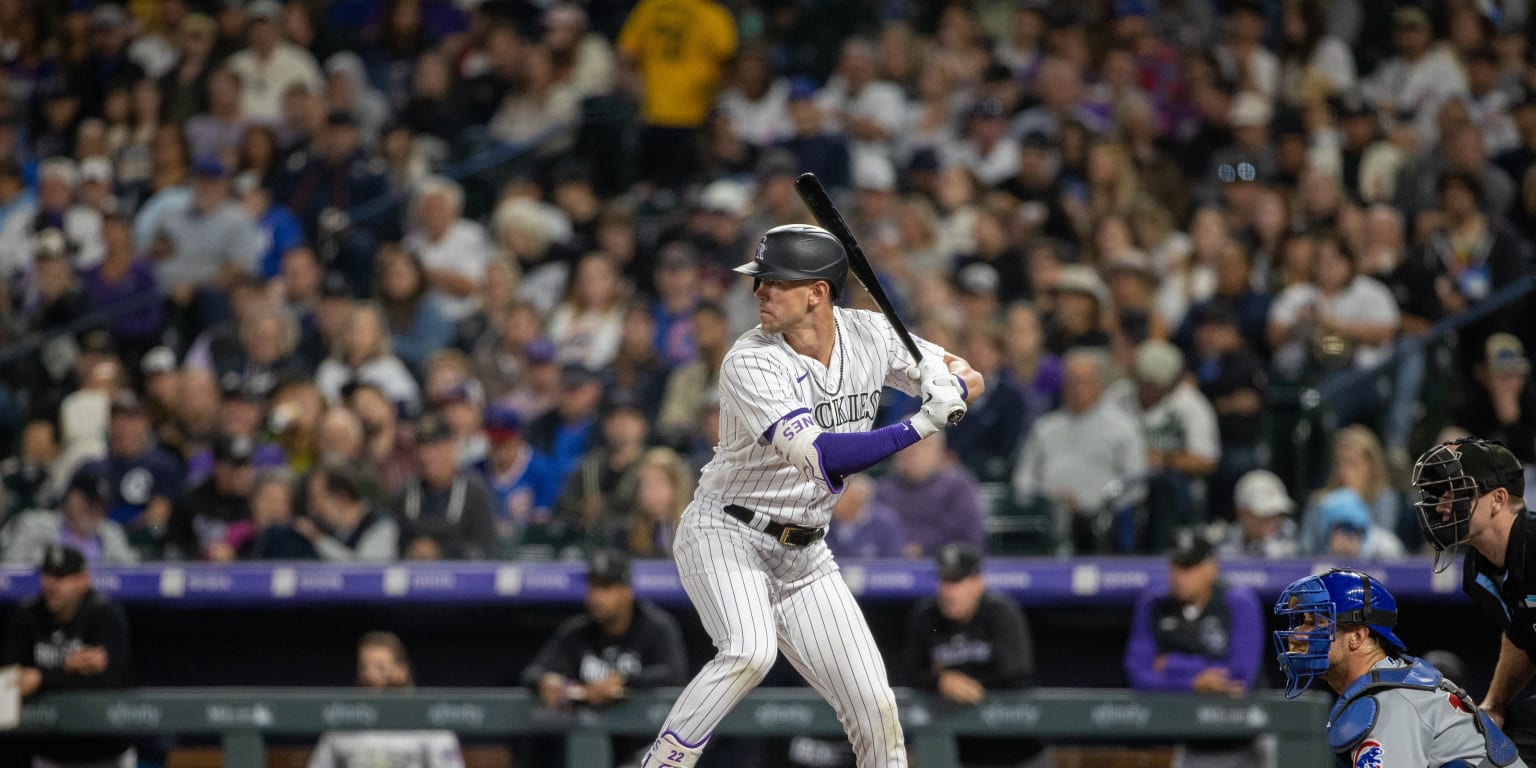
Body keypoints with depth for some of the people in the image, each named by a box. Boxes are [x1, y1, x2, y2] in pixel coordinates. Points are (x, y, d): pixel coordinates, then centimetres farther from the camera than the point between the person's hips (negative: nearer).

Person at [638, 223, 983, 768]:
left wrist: (950, 379, -20)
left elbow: (968, 381, 5)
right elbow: (822, 456, -33)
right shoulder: (751, 363, -22)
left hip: (804, 554, 6)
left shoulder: (871, 335, -4)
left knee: (874, 706, 0)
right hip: (725, 534, -6)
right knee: (751, 652, -33)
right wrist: (921, 425, -38)